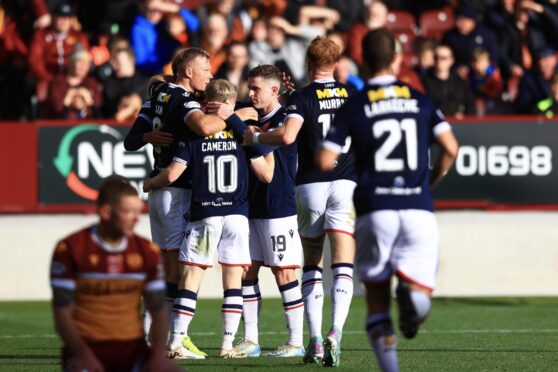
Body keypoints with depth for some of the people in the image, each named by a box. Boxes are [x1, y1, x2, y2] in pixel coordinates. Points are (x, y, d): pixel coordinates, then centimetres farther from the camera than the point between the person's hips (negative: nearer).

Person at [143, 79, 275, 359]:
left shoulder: (194, 133, 1)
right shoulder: (243, 131, 2)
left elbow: (172, 174, -4)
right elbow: (266, 174, 5)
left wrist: (148, 184, 15)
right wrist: (268, 147, 22)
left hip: (203, 215, -1)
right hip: (237, 214, 1)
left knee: (190, 278, 1)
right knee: (233, 280, 5)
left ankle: (176, 342, -6)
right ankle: (228, 344, 2)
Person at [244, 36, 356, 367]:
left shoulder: (302, 97, -5)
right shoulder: (352, 96, 6)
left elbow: (287, 135, -19)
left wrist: (255, 137, -3)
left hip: (310, 185, -1)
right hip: (346, 183, 1)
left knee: (312, 265, 11)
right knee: (343, 266, -5)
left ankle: (315, 339, 6)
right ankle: (336, 331, -24)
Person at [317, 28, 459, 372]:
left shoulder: (354, 107, 3)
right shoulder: (421, 101, 9)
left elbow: (325, 161, -4)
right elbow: (450, 149, 1)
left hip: (375, 210, 0)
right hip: (418, 208, 1)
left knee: (377, 297, 13)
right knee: (421, 293, 4)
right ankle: (410, 288, -32)